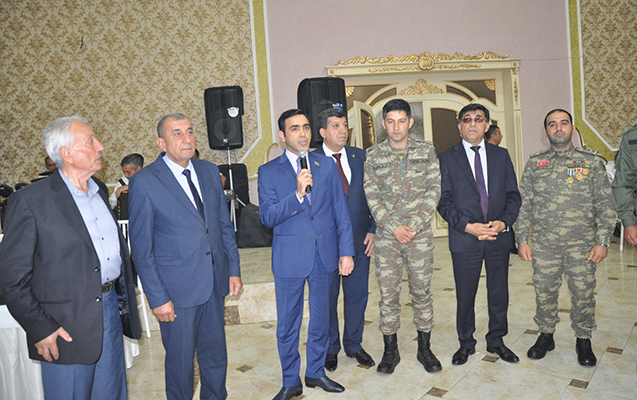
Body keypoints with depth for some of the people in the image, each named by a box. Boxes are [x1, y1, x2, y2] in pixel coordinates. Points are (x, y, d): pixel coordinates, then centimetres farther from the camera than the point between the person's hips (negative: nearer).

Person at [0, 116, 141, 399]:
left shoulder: (100, 190, 9)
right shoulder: (30, 201, -12)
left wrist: (125, 294, 13)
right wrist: (40, 329, -14)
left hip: (110, 311, 6)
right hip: (67, 325, -6)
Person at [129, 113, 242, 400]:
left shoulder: (209, 172, 5)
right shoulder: (144, 182, -10)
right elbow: (141, 247, -9)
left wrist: (234, 269, 8)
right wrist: (157, 297, -11)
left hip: (215, 281, 5)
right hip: (178, 289, -4)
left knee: (216, 354, 19)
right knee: (181, 359, 12)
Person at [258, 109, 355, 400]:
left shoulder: (327, 165, 4)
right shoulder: (269, 172, -3)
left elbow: (341, 212, 5)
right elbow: (267, 217, -12)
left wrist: (346, 252, 1)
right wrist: (298, 194, -24)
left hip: (324, 255, 3)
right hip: (289, 257, -2)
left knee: (320, 319, 16)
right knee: (287, 325, 9)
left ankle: (316, 372, 37)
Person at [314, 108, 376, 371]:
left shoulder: (360, 157, 6)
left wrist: (373, 229, 1)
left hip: (360, 239, 3)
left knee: (357, 295, 13)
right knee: (327, 298, 11)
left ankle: (354, 345, 34)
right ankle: (330, 348, 31)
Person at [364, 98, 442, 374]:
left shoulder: (426, 151, 3)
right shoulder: (372, 156, 4)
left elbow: (434, 191, -2)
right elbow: (372, 197, -1)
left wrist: (414, 226, -12)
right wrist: (393, 227, -11)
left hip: (420, 234, 0)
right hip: (386, 236, 0)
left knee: (421, 291, 9)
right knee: (388, 293, 6)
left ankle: (425, 349, 24)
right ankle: (390, 350, 21)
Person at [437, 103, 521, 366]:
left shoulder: (501, 155, 9)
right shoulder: (447, 158, 1)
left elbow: (513, 195, 6)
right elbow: (444, 201, -4)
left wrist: (504, 222, -12)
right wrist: (467, 226, -16)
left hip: (499, 236, 3)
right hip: (464, 238, -2)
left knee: (499, 292, 13)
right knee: (465, 295, 9)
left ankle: (496, 340, 33)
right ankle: (466, 343, 28)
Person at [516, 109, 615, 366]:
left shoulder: (592, 162, 3)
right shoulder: (534, 164, 5)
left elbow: (605, 205, 2)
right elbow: (524, 205, 5)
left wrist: (602, 241, -5)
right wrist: (522, 240, 1)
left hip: (582, 245, -1)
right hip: (543, 245, 1)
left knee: (583, 294, 8)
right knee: (544, 292, 9)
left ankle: (583, 340, 29)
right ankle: (546, 336, 29)